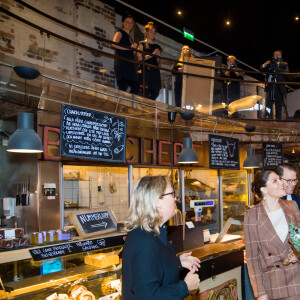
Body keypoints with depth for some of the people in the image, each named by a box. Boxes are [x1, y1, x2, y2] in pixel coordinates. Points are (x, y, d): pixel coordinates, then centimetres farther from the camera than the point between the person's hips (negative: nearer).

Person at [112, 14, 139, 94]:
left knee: (135, 87, -3)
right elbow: (114, 44, -15)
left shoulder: (129, 37, 28)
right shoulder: (120, 32, 6)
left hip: (130, 64, 8)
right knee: (123, 86, -19)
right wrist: (129, 48, -17)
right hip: (121, 63, -8)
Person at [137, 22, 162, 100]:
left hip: (155, 71, 6)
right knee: (146, 91, -14)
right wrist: (152, 54, -12)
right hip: (146, 70, -5)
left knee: (156, 92, -2)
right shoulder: (142, 44, 7)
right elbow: (139, 58, -7)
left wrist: (158, 56, -1)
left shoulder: (157, 46, 20)